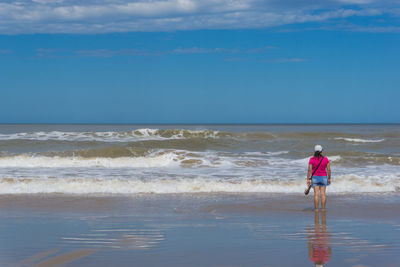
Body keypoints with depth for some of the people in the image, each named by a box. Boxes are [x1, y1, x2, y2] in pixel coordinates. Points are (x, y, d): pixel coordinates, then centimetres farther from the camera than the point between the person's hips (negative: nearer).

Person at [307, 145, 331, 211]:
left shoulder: (312, 159, -9)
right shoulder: (325, 159, -5)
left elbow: (309, 170, -10)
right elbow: (328, 170, -2)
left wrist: (308, 179, -5)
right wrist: (329, 178, 8)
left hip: (315, 177, -1)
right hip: (323, 177, 1)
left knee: (316, 194, -1)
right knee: (323, 194, 5)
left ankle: (316, 210, -2)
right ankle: (323, 209, 5)